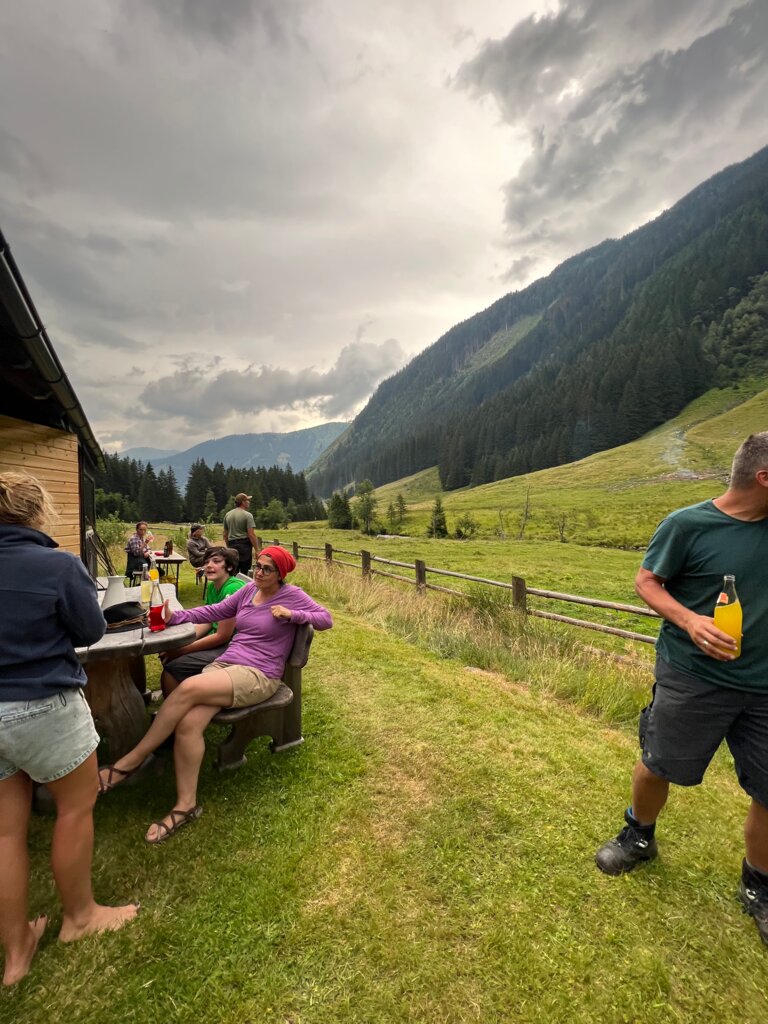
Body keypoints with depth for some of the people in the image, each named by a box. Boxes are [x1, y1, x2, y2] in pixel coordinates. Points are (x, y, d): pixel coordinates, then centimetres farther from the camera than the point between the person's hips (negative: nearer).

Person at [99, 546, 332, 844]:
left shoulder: (292, 595, -2)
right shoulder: (249, 590, 14)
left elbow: (326, 619, -3)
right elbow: (214, 611, 15)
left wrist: (291, 614, -15)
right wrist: (176, 617, 2)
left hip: (258, 676, -6)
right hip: (223, 664, 6)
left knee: (188, 688, -27)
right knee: (187, 724, -21)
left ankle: (132, 760, -11)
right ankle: (186, 804, -10)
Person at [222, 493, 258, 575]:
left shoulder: (227, 515, 12)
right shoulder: (247, 515, -8)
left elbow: (225, 534, 16)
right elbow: (251, 534, -15)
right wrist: (257, 550, -12)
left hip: (232, 545, 6)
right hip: (244, 546, -6)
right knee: (245, 572, -1)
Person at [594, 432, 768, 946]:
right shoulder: (688, 525, -15)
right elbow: (647, 582, -9)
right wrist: (689, 619, -23)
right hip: (692, 677, -4)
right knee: (658, 766, 11)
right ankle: (639, 836, 42)